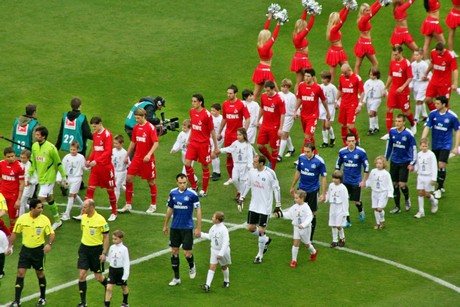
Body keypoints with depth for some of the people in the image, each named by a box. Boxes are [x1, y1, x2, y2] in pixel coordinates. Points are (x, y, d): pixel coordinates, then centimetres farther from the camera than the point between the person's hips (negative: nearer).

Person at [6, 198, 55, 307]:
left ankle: (43, 298, 30)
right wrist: (10, 246, 1)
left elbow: (51, 234, -9)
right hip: (25, 249, 1)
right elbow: (15, 233, 3)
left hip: (39, 250, -1)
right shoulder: (22, 218, -8)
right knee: (20, 273, -5)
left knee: (40, 274, 10)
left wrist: (49, 244, -29)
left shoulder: (44, 219, -11)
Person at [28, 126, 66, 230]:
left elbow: (58, 163, -11)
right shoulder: (35, 146, 1)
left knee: (40, 199, -12)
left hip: (49, 178, -7)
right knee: (49, 199, 17)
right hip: (40, 178, 7)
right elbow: (33, 162, 12)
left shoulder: (51, 148, -19)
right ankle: (57, 220, 31)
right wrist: (29, 174, 10)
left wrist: (64, 176, -6)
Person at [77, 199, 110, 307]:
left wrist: (104, 253, -13)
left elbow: (106, 237, -9)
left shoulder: (100, 220, -14)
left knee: (98, 277, 5)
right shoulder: (83, 217, 3)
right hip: (84, 248, 5)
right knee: (82, 275, -4)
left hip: (96, 249, -5)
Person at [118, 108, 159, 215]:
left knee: (151, 181, 6)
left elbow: (156, 143, -19)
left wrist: (149, 154, -31)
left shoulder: (151, 127, -13)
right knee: (129, 178, -2)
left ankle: (153, 205, 22)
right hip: (137, 158, 6)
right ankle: (128, 205, 6)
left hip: (147, 160, -6)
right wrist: (127, 156, 18)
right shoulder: (136, 127, 6)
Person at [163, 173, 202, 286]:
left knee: (187, 253, -4)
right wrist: (165, 225, 15)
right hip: (175, 227, 4)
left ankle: (191, 266, 30)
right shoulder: (173, 193, 0)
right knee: (174, 251, 5)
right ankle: (176, 278, 15)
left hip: (187, 227, -4)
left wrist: (199, 228, -7)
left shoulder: (192, 194, -12)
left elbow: (198, 210, -6)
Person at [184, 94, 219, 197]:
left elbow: (212, 131, -9)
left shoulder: (207, 114, -16)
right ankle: (193, 186, 13)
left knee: (204, 167, 5)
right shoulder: (192, 111, 2)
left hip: (204, 144, -5)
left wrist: (216, 147, -6)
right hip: (193, 142, 5)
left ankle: (204, 190, 18)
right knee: (187, 164, -4)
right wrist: (189, 140, 19)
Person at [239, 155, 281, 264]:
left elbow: (276, 189, -10)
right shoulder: (252, 172, -2)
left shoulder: (270, 173, -17)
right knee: (250, 228, 8)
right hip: (254, 206, 6)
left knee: (261, 230, -3)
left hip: (265, 207, -6)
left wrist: (278, 205, -9)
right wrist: (242, 198, 13)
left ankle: (260, 256, 11)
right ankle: (266, 240, 36)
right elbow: (247, 185, 13)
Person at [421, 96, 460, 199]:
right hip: (435, 144, 3)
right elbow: (427, 127, -7)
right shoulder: (433, 114, -6)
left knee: (441, 165, -13)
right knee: (436, 166, 10)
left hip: (446, 145, -3)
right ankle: (440, 187, 28)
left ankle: (439, 189, -1)